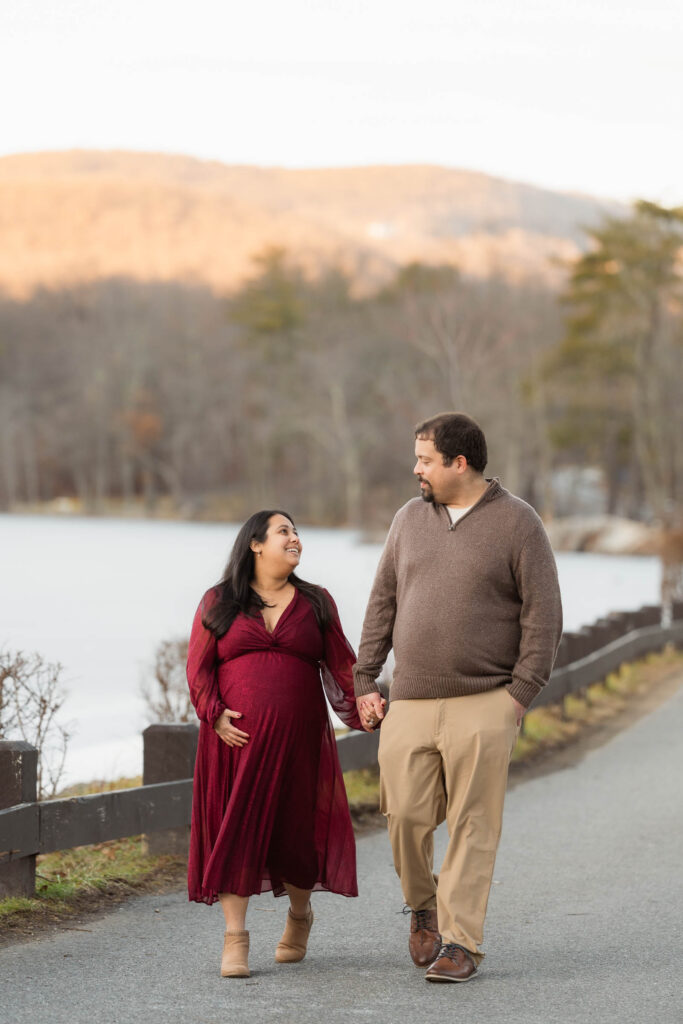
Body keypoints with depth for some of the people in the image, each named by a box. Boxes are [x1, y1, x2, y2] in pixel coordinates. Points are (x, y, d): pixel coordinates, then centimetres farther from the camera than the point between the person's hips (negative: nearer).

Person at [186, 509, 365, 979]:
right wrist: (214, 714, -11)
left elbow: (340, 667, 6)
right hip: (236, 738, -1)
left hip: (298, 737, 1)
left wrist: (361, 713, -8)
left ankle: (300, 915, 31)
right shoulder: (219, 603, 7)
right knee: (233, 829, -4)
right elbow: (198, 668, 3)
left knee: (297, 828, 5)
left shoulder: (315, 602, 11)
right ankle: (235, 939, -1)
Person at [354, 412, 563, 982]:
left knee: (472, 826, -2)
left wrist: (520, 694, -9)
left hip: (483, 706, -3)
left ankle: (461, 942, 4)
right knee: (405, 816, -2)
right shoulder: (410, 519, 12)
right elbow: (383, 604, 16)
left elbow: (544, 615, -3)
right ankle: (424, 908, 24)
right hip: (409, 705, 4)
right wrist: (365, 681, 10)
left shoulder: (517, 522, -1)